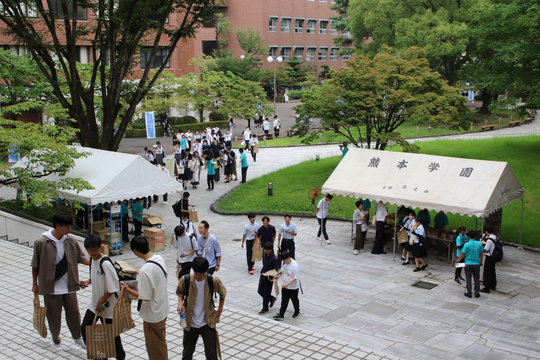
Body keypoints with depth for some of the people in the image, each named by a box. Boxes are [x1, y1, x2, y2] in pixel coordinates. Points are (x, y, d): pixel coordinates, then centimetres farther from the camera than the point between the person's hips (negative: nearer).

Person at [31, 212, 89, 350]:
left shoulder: (71, 241, -4)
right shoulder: (41, 243, -14)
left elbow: (80, 257, 6)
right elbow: (35, 265, -3)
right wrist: (35, 283, 2)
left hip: (69, 286, 3)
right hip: (51, 287, -3)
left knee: (73, 312, 10)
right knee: (54, 315, 11)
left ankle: (77, 337, 30)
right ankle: (56, 340, 32)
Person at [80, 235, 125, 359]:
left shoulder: (105, 263, -25)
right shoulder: (92, 260, 1)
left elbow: (113, 287, -23)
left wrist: (101, 301, -18)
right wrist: (88, 281, 0)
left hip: (107, 305, -8)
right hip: (95, 303, 8)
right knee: (84, 328, 10)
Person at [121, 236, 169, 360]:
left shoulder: (145, 271, -31)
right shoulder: (160, 259, -5)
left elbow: (145, 297, -26)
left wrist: (128, 290, -13)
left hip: (153, 314, -8)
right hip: (162, 309, 8)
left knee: (154, 346, 11)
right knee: (160, 342, 26)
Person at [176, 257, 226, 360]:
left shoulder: (213, 281, -16)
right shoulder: (185, 280, -14)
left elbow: (223, 293, 3)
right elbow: (180, 292, 7)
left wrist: (219, 310, 2)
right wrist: (180, 303, -12)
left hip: (208, 323, -1)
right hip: (190, 323, 1)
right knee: (187, 351, 18)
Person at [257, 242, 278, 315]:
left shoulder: (274, 259, -27)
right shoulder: (264, 253, -6)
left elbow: (275, 270, -19)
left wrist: (270, 276, -33)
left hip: (269, 278, -7)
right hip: (263, 275, 7)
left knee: (266, 293, 6)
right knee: (260, 291, 15)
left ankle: (265, 309, 23)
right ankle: (272, 299, 39)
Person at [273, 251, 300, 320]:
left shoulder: (295, 265, -27)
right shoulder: (285, 263, -3)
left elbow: (295, 277, -27)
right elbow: (283, 270, 16)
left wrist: (287, 284, -33)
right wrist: (279, 275, -3)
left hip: (293, 287, -6)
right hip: (285, 286, 6)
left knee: (294, 300, 15)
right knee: (284, 301, 8)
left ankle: (297, 312, 37)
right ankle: (281, 315, 11)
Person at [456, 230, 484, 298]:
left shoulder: (467, 244, -13)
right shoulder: (479, 244, -4)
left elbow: (462, 254, -9)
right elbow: (481, 254, 5)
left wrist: (457, 261, 4)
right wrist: (481, 262, 20)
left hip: (468, 264, -3)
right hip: (477, 264, 3)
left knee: (468, 279, 7)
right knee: (477, 279, 12)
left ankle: (469, 293, 10)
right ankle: (477, 293, 16)